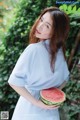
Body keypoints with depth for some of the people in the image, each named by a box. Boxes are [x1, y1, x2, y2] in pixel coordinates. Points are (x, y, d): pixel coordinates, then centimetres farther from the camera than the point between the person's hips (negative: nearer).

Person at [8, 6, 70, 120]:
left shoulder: (34, 49, -22)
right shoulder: (60, 50, -3)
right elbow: (65, 78, 12)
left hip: (31, 108, -5)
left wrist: (36, 102, -19)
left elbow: (14, 81, -25)